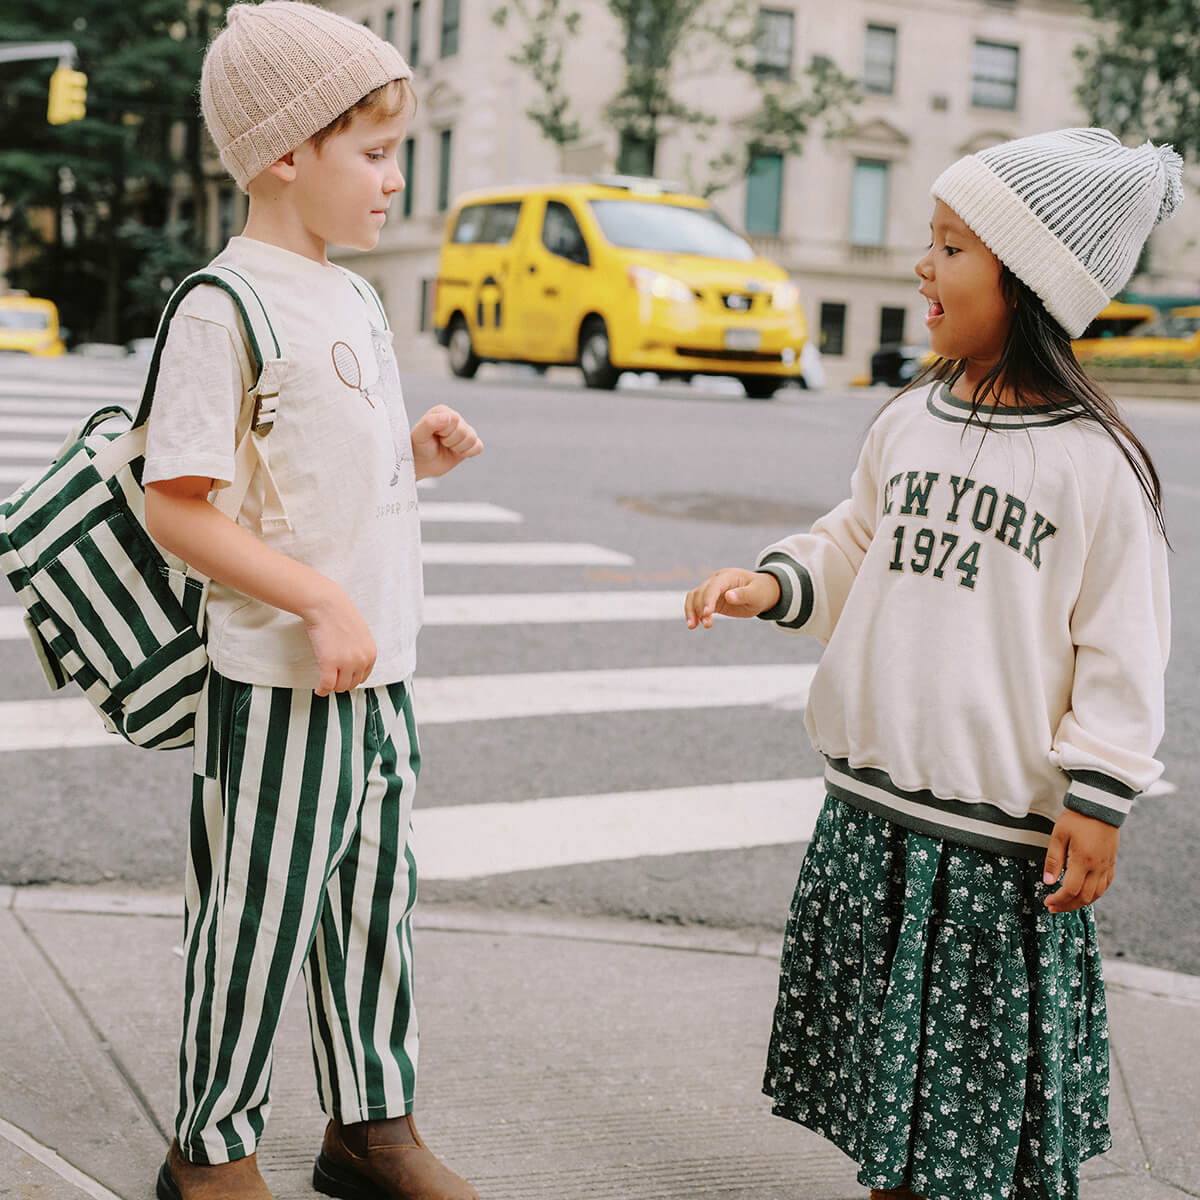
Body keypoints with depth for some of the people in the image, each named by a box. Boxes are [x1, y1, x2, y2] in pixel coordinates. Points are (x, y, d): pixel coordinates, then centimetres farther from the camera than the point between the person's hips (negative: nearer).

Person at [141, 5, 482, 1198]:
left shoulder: (351, 298, 11)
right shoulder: (226, 307, -16)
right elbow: (177, 507, -19)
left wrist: (417, 454, 2)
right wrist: (321, 602, -23)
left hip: (379, 671, 8)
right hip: (279, 687, -8)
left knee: (373, 899, 18)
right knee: (257, 919, 6)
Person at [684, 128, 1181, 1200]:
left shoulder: (1094, 462, -12)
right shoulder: (908, 422, 4)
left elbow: (1120, 648, -9)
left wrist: (1098, 799, -10)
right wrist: (771, 583, 0)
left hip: (1002, 828, -5)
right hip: (874, 801, 6)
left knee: (986, 1075, 8)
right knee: (884, 1039, 17)